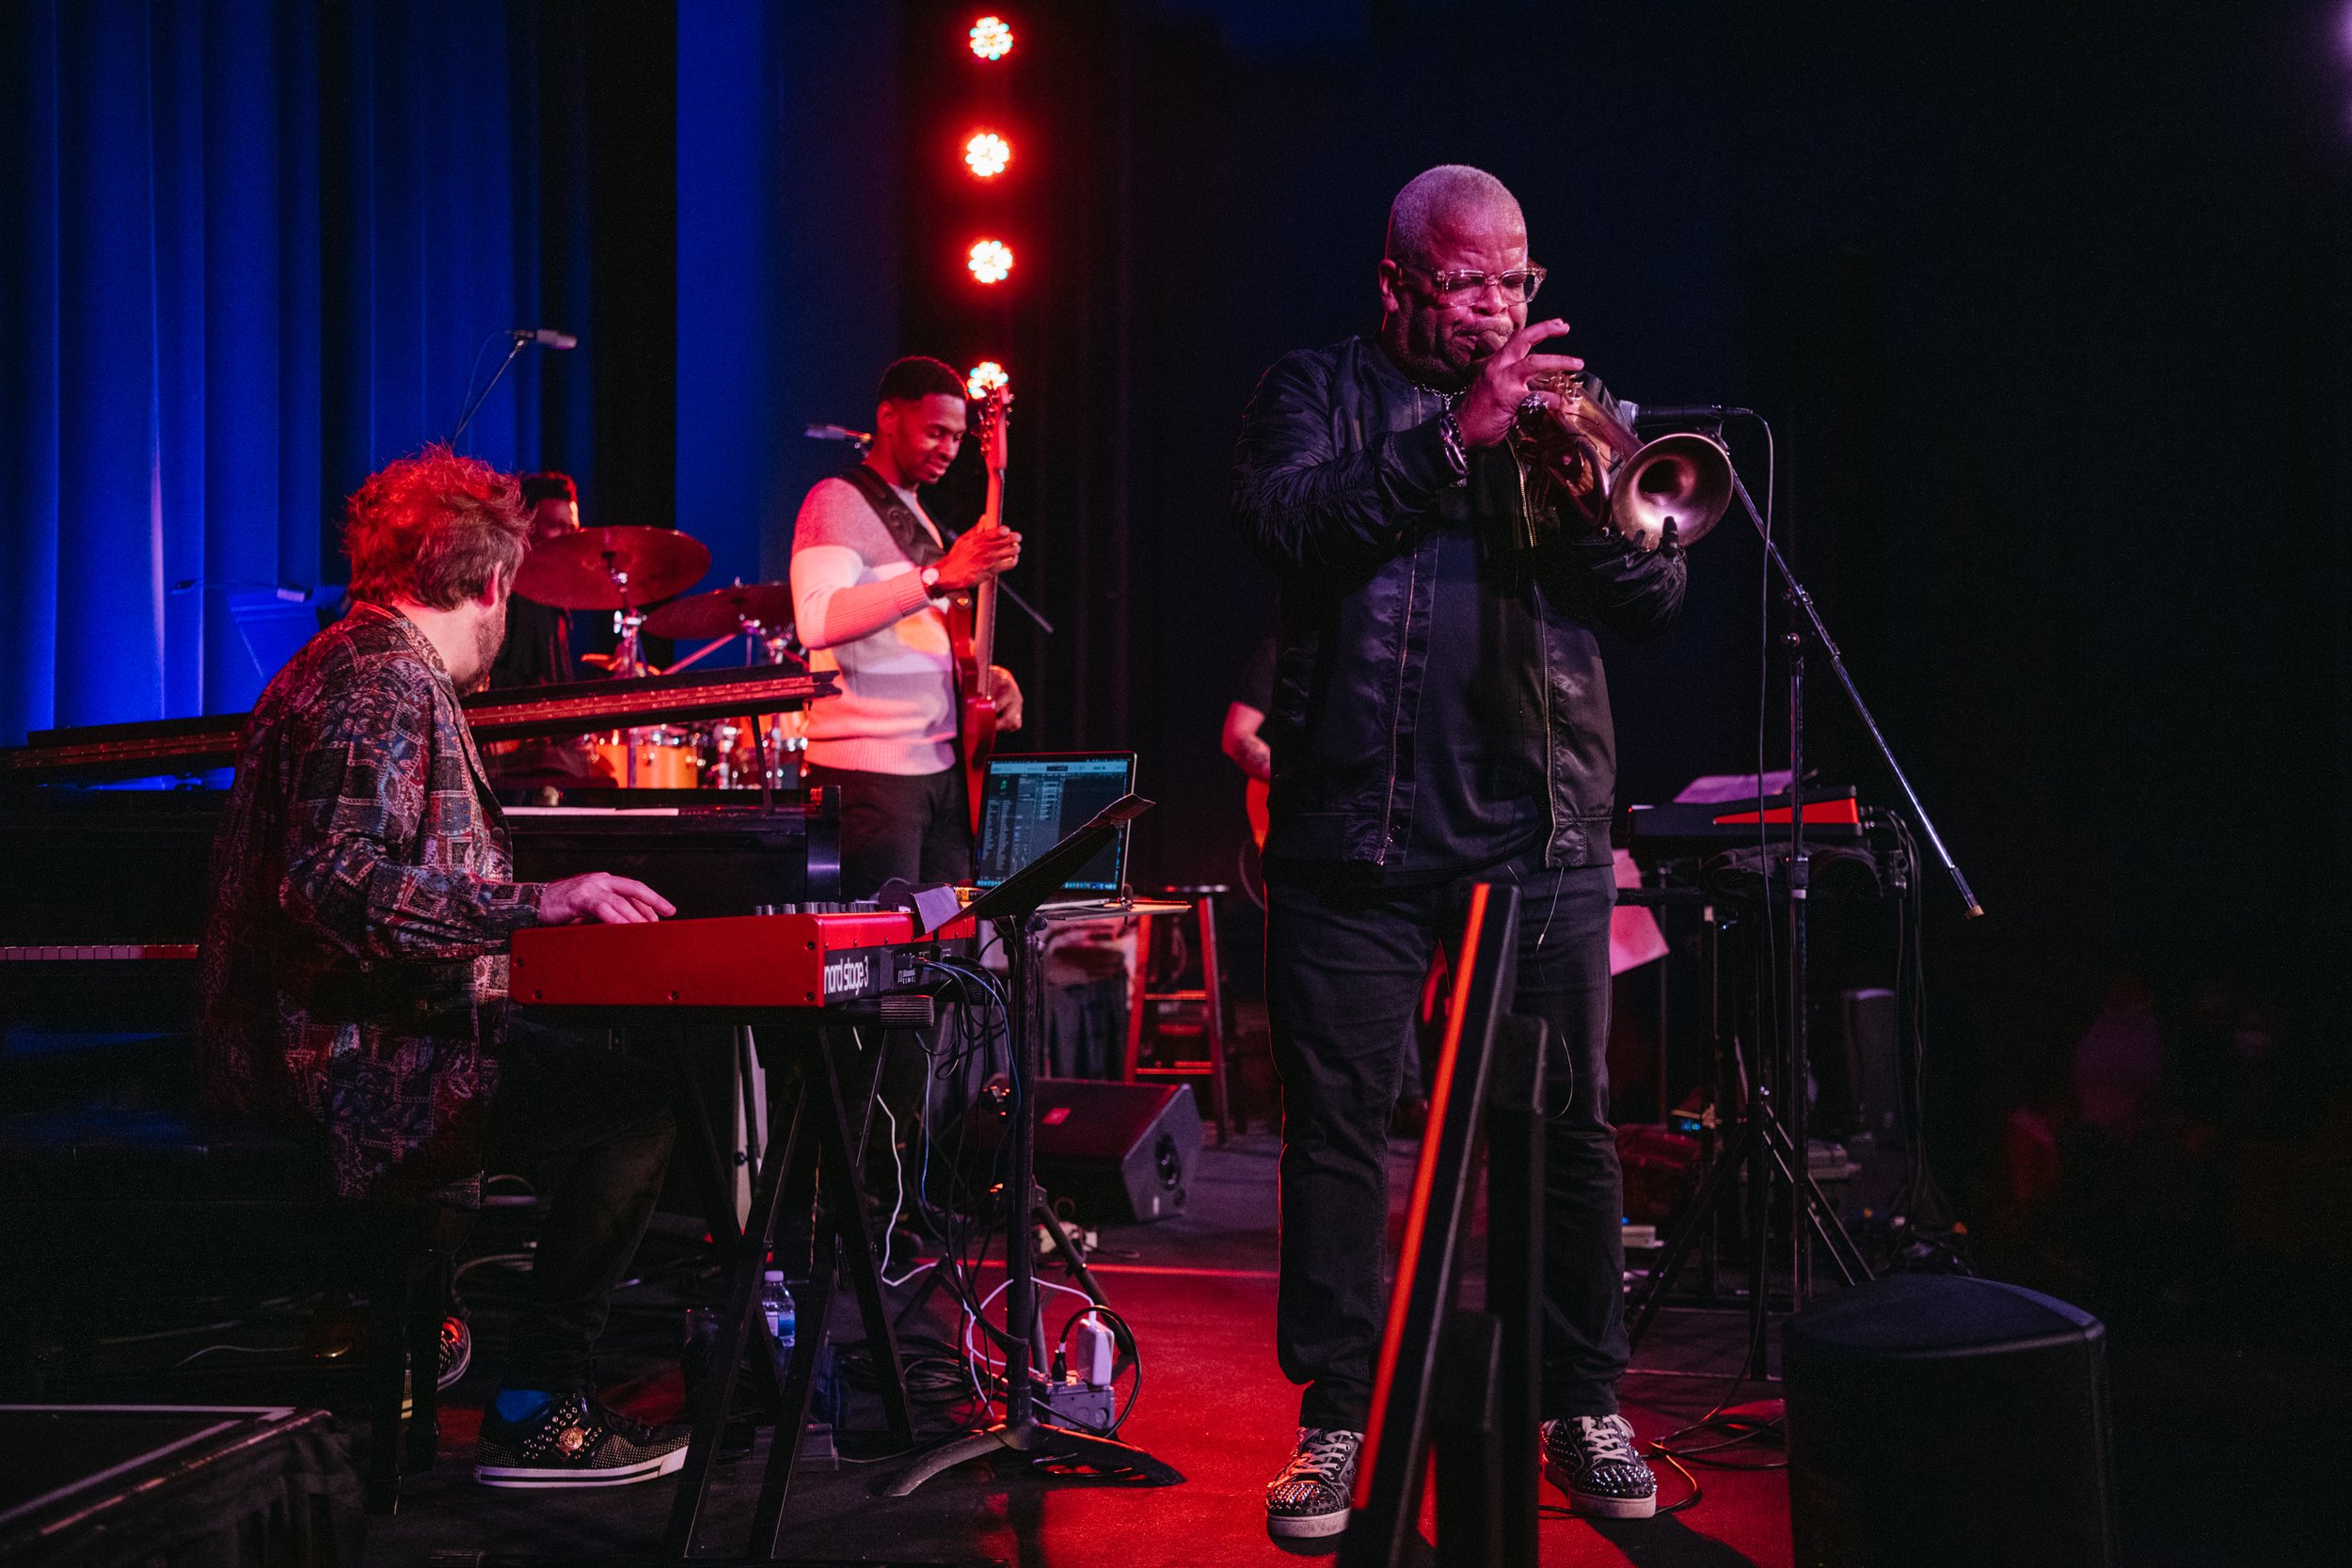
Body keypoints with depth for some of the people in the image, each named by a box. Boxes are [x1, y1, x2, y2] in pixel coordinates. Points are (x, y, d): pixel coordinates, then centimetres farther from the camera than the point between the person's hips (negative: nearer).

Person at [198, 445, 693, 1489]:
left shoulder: (357, 662, 19)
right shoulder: (385, 679, -15)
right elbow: (334, 878, -29)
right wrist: (531, 906, -29)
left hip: (346, 1039, 11)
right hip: (353, 1061, -11)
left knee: (602, 1061, 19)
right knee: (642, 1108, -18)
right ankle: (532, 1415, -12)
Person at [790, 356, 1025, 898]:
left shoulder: (919, 519, 21)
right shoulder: (838, 502, -7)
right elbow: (816, 620, -25)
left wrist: (988, 676, 8)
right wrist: (940, 577, -32)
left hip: (941, 767, 9)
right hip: (868, 771, -9)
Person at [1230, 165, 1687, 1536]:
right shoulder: (1322, 392, 7)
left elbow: (1658, 597, 5)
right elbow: (1288, 524, -14)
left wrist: (1578, 492, -14)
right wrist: (1456, 438, -21)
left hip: (1542, 828, 2)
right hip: (1359, 823, -2)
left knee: (1572, 1127, 4)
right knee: (1338, 1129, 2)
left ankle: (1585, 1406, 17)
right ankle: (1336, 1419, 13)